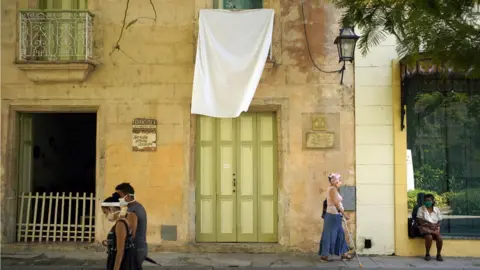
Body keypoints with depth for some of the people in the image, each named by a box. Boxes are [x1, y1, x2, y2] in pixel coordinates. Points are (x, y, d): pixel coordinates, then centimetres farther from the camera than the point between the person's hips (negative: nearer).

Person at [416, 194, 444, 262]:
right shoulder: (421, 209, 3)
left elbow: (439, 221, 8)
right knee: (429, 237, -32)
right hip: (425, 227, -2)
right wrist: (428, 223, -17)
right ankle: (427, 254, -13)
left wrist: (436, 226, -13)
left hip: (435, 228, 2)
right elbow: (419, 220, -4)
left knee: (439, 238, -25)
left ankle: (439, 254, -3)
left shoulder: (437, 210, 9)